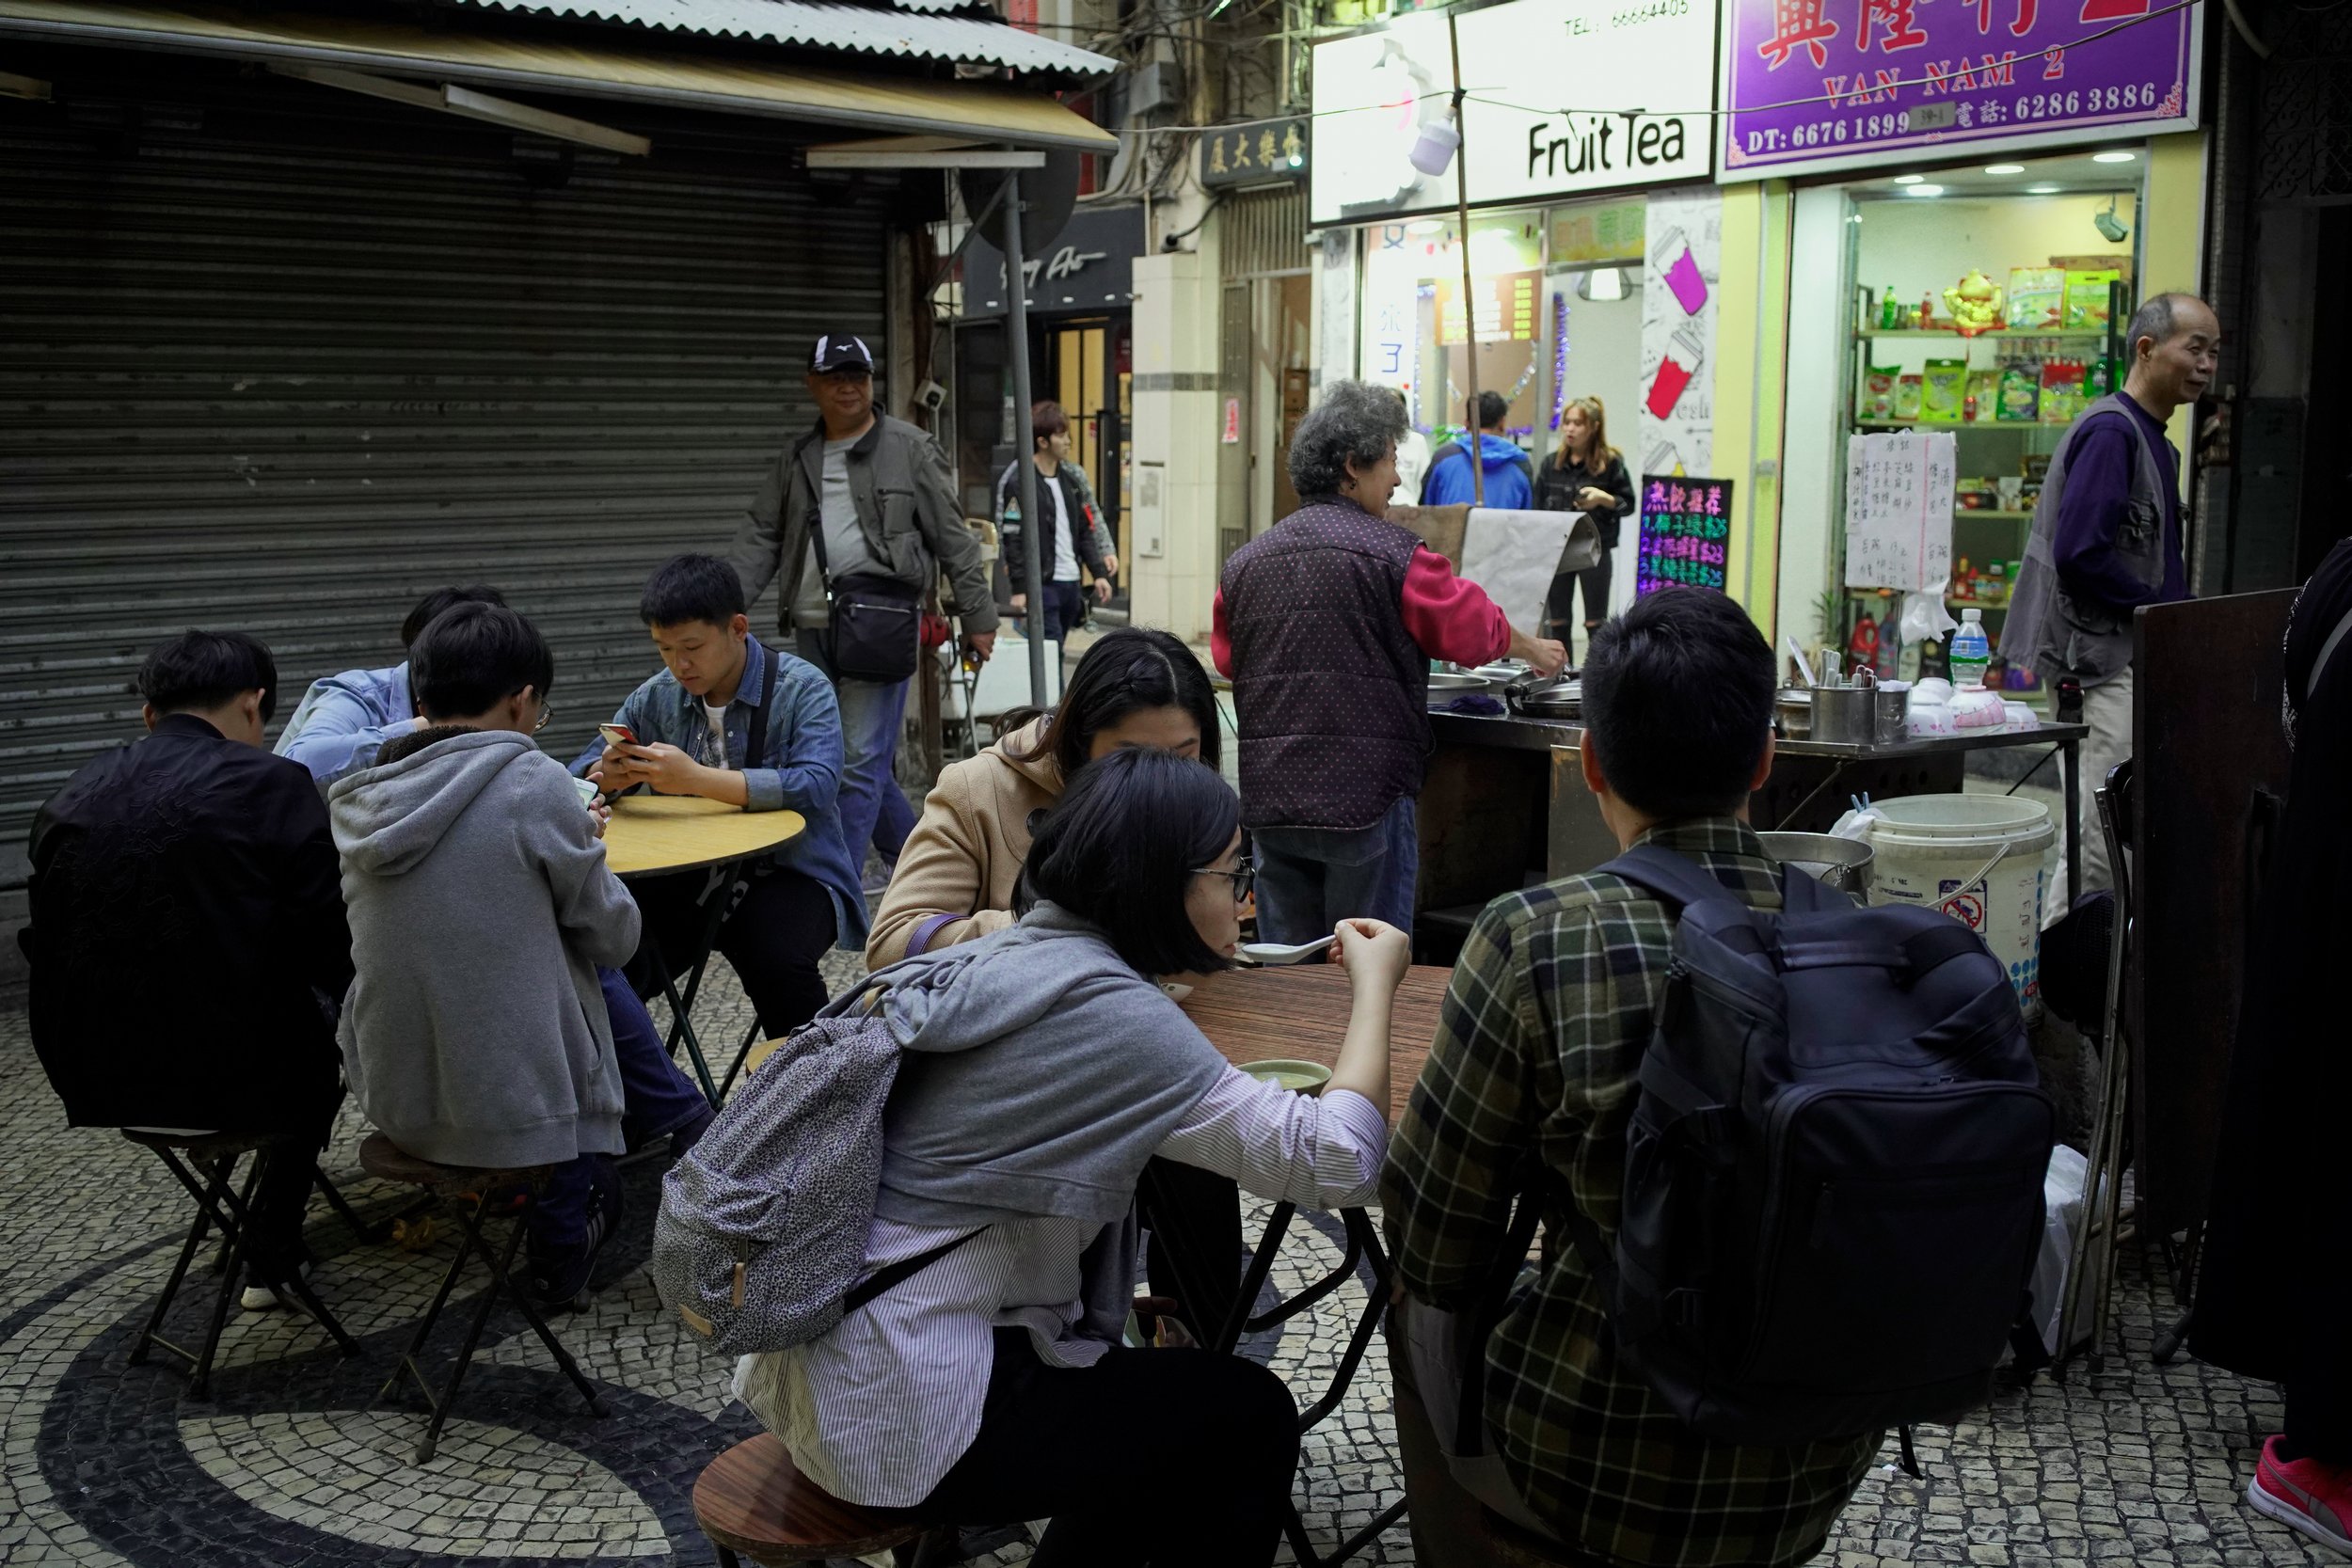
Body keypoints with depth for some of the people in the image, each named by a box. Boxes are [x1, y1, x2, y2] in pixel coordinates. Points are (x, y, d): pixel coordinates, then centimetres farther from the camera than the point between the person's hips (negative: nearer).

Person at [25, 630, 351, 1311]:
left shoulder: (69, 800, 4)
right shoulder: (270, 783, -12)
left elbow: (50, 949, 13)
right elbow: (332, 941, -12)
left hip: (96, 1079, 5)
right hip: (235, 1077, -5)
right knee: (332, 1023, 27)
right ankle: (272, 1253, 32)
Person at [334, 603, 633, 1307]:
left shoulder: (358, 799, -1)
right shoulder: (533, 783, -16)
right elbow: (612, 937, -7)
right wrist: (583, 850, 12)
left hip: (393, 1097, 5)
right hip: (517, 1100, -5)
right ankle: (562, 1229, 29)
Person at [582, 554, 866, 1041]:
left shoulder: (801, 687, -7)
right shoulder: (656, 698, 8)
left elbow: (817, 786, -22)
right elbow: (581, 775, 14)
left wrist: (696, 779, -30)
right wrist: (608, 776, -13)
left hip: (789, 873, -4)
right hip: (687, 878, 4)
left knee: (774, 960, -34)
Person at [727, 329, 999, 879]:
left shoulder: (910, 448, 2)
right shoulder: (795, 461, 15)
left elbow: (954, 538, 0)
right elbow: (759, 537, 12)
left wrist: (977, 615, -3)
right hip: (813, 629, 6)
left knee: (861, 762, -10)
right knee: (866, 764, 13)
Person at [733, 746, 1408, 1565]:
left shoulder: (1011, 955, 4)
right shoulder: (1106, 1011, -21)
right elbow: (1332, 1161, -24)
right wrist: (1374, 986, -10)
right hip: (903, 1421, -9)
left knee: (1153, 1391, 24)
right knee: (1249, 1415, 7)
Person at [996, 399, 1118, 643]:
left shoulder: (1072, 477, 13)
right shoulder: (1017, 480, -8)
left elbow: (1085, 529, 18)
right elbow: (1012, 538, -11)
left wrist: (1099, 573, 11)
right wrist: (1019, 588, -16)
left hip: (1071, 582, 7)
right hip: (1040, 584, -7)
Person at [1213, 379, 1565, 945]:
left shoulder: (1245, 561, 7)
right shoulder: (1392, 553, -8)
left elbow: (1227, 659, 18)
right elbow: (1473, 631, 1)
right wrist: (1534, 650, 21)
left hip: (1269, 794, 5)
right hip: (1365, 794, -5)